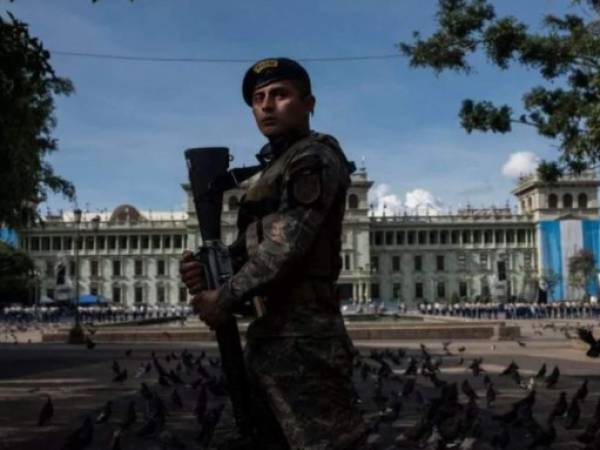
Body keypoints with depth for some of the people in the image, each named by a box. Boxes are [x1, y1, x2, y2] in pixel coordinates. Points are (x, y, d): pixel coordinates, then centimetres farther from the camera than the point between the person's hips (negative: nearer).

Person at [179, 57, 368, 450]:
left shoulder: (314, 157, -7)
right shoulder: (272, 168, 22)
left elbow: (285, 246, -18)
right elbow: (251, 246, 16)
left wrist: (223, 299, -11)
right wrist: (207, 270, -4)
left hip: (300, 337, -10)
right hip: (267, 337, 10)